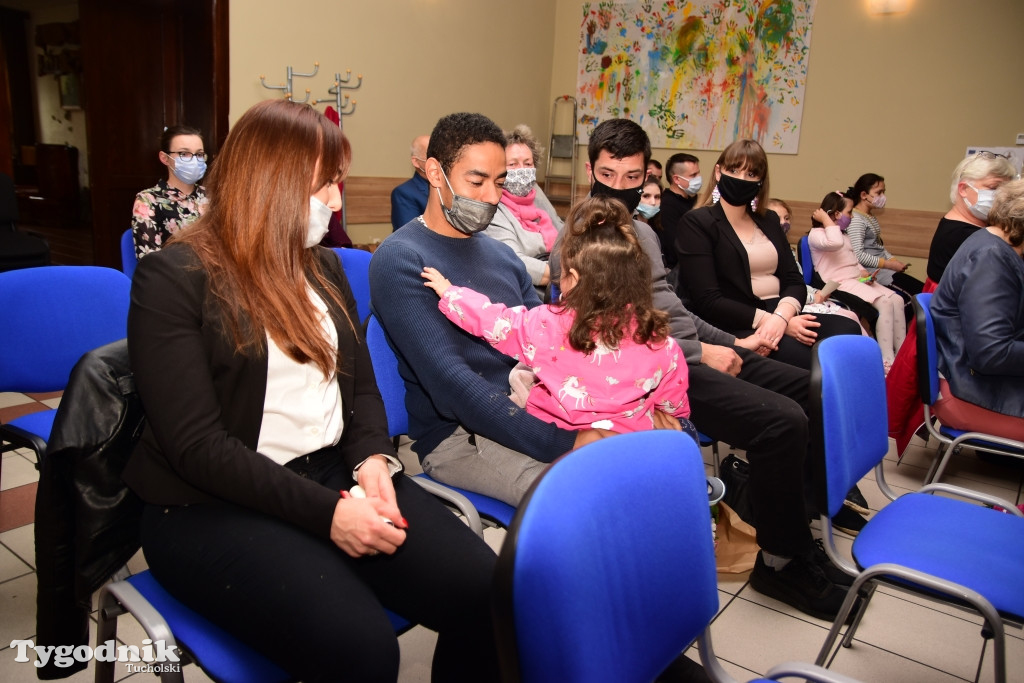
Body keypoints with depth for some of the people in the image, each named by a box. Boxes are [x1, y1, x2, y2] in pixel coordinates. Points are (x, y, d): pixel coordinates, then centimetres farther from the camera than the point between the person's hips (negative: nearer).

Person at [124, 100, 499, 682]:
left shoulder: (322, 266, 13)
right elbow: (197, 445, -14)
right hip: (215, 508, -5)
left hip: (336, 476, 6)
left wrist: (374, 459, -7)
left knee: (483, 591, -18)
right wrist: (326, 513, -20)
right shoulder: (174, 278, -7)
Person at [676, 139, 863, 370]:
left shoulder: (769, 220, 18)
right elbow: (709, 302, -11)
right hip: (735, 326, -6)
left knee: (848, 330, -22)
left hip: (781, 313, 6)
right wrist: (768, 319, -16)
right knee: (802, 356, -33)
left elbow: (794, 281, 9)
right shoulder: (696, 223, -2)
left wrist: (781, 316, -13)